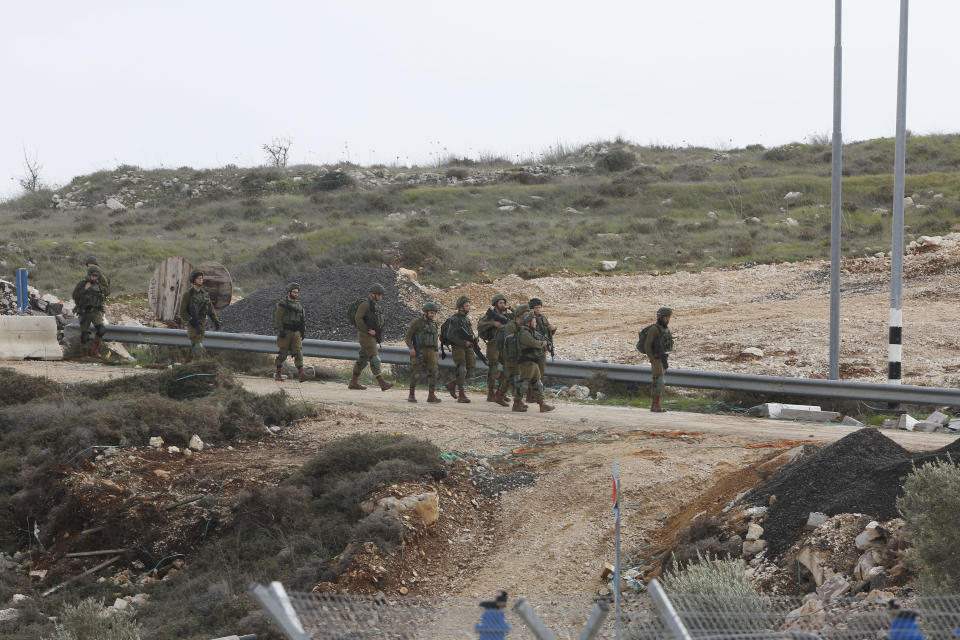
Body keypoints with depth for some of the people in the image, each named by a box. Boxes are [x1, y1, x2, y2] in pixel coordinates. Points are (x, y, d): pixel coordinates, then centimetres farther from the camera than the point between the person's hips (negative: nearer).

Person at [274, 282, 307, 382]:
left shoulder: (299, 305, 13)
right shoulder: (283, 304, -5)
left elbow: (301, 320, 19)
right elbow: (278, 318, -10)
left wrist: (303, 331, 14)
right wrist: (280, 331, -18)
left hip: (296, 333, 5)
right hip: (285, 332, -5)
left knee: (298, 352, -7)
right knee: (283, 353, 0)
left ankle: (301, 374, -15)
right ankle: (278, 374, 12)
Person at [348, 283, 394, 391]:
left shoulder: (375, 305, 16)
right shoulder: (365, 304, -13)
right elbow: (358, 319, -21)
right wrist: (368, 330, -21)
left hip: (372, 337, 10)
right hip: (366, 336, -10)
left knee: (363, 359, 11)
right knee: (374, 359, -12)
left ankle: (353, 382, 16)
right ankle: (382, 383, -16)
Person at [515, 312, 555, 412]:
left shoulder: (532, 332, 16)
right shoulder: (524, 334, -16)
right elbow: (535, 343, -21)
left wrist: (543, 344, -1)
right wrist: (544, 343, -2)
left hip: (534, 362, 10)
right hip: (527, 362, -10)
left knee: (538, 384, 9)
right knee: (524, 383, -6)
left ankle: (542, 404, 11)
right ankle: (517, 404, 0)